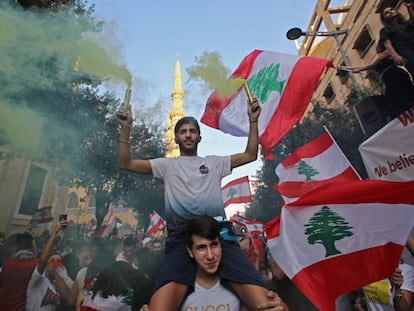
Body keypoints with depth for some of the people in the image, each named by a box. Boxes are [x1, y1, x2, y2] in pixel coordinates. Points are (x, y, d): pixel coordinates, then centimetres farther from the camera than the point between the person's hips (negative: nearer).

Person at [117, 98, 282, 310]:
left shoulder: (214, 162, 26)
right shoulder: (167, 165, 23)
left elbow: (250, 155, 24)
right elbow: (125, 163, 20)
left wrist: (253, 120, 18)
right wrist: (125, 127, 10)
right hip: (181, 239, 0)